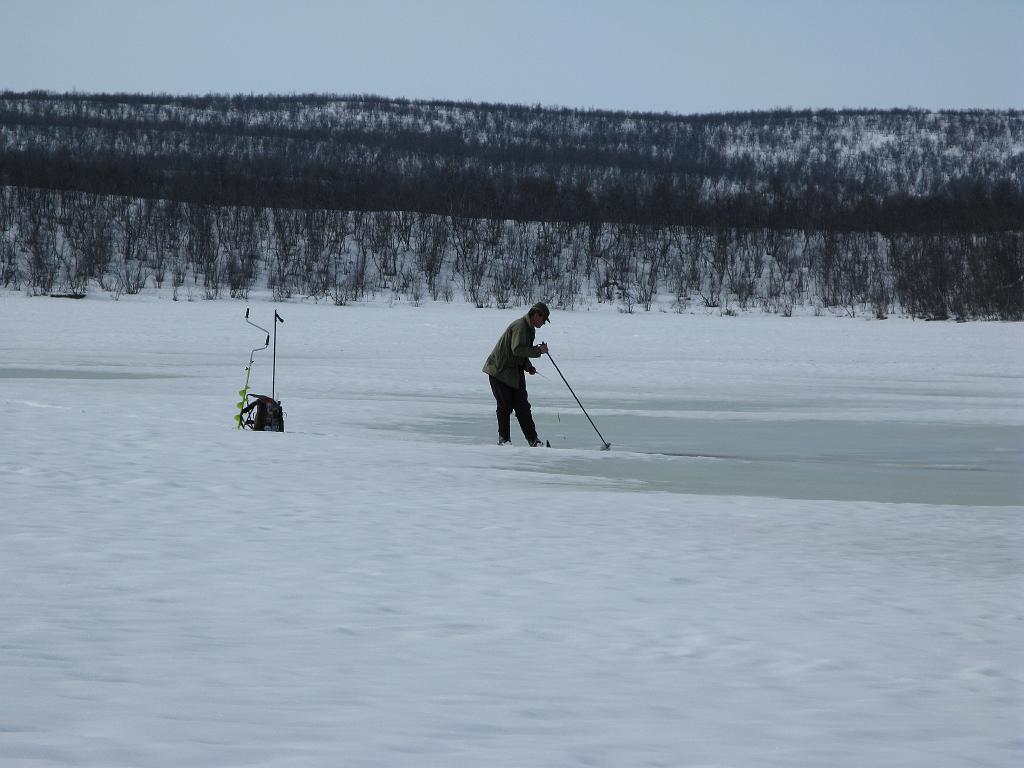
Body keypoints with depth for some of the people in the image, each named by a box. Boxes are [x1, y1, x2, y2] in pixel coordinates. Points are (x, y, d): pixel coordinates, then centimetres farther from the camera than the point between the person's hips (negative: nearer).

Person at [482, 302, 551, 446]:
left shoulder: (530, 329, 14)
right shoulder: (519, 327, -18)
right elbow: (517, 349, -30)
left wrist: (527, 366, 7)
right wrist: (538, 350, -25)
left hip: (515, 373, 9)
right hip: (499, 371, -9)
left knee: (522, 407, 3)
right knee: (505, 406, -3)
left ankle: (533, 440, 1)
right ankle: (503, 438, 8)